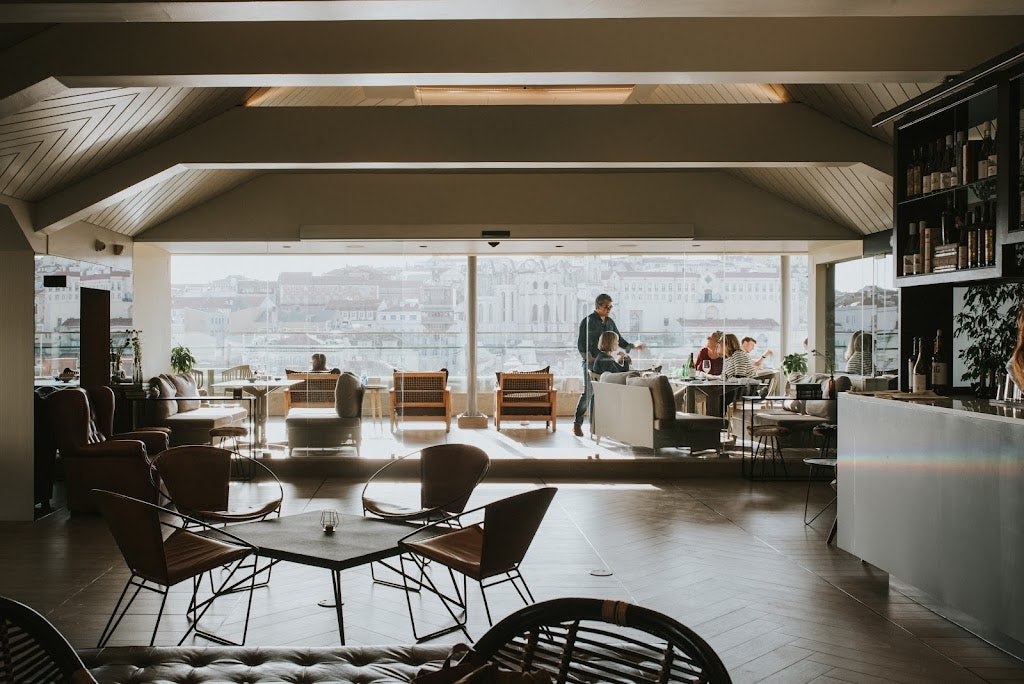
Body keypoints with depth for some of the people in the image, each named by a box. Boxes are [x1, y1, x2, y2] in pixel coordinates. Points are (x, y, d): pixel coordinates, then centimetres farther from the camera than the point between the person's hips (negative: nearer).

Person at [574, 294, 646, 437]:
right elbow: (581, 344, -4)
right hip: (590, 362, -5)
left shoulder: (610, 322, 13)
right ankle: (577, 424, -3)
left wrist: (633, 347, 8)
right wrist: (590, 358, -16)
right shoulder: (588, 322, -3)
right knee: (588, 392, -11)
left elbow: (619, 339, 21)